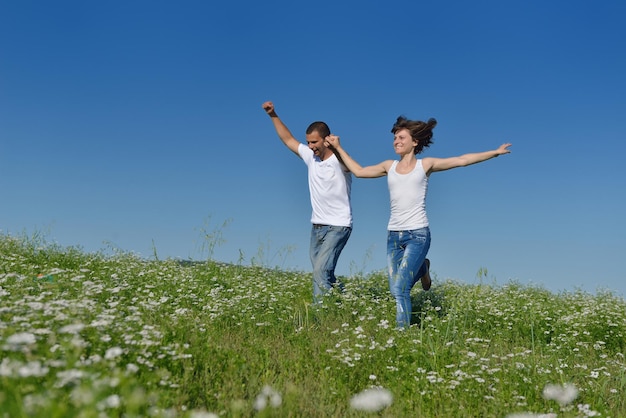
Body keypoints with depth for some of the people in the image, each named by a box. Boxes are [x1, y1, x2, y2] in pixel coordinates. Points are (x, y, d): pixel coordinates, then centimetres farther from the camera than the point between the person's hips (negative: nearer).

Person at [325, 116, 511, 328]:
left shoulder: (425, 165, 3)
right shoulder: (389, 166, 12)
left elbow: (462, 160, 1)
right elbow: (358, 171, 17)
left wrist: (494, 152, -3)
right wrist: (338, 148, 18)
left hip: (417, 234, -4)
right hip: (394, 235, 4)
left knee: (400, 288, -16)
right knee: (395, 291, 7)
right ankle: (421, 269, 37)